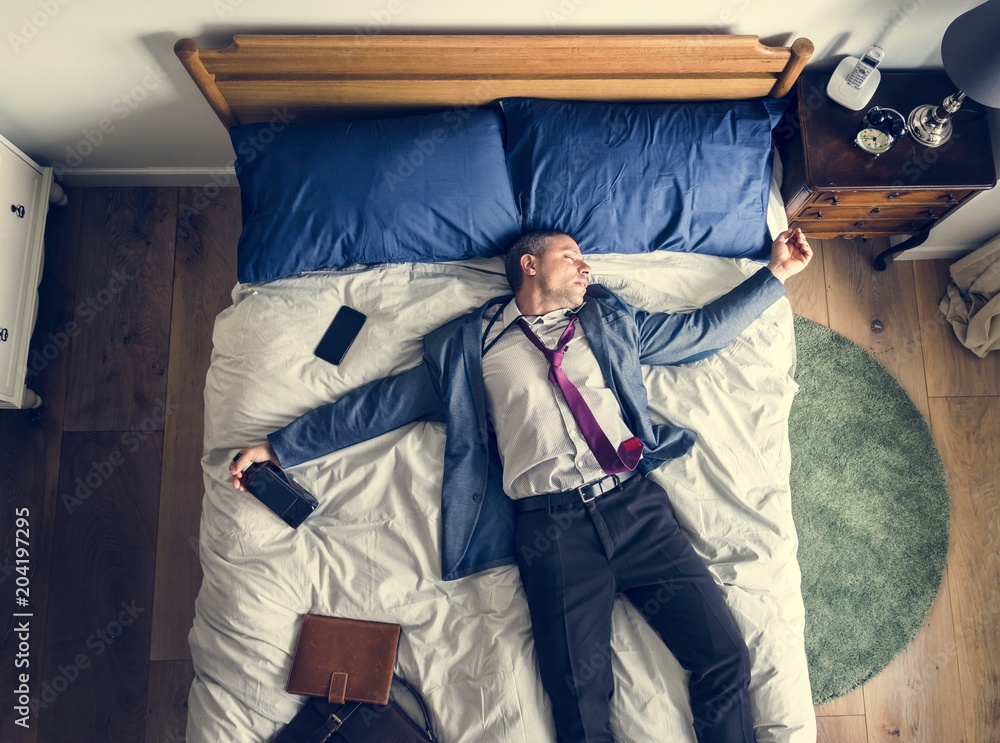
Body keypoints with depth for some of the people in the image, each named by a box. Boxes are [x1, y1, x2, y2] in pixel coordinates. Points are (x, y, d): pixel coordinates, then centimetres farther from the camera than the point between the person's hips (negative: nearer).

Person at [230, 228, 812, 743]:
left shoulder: (611, 319, 22)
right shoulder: (469, 345, 14)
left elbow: (703, 330, 27)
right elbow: (385, 402, 14)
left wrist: (775, 273, 25)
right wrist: (279, 446, 14)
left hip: (635, 500, 3)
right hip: (551, 525, -2)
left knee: (726, 655, -8)